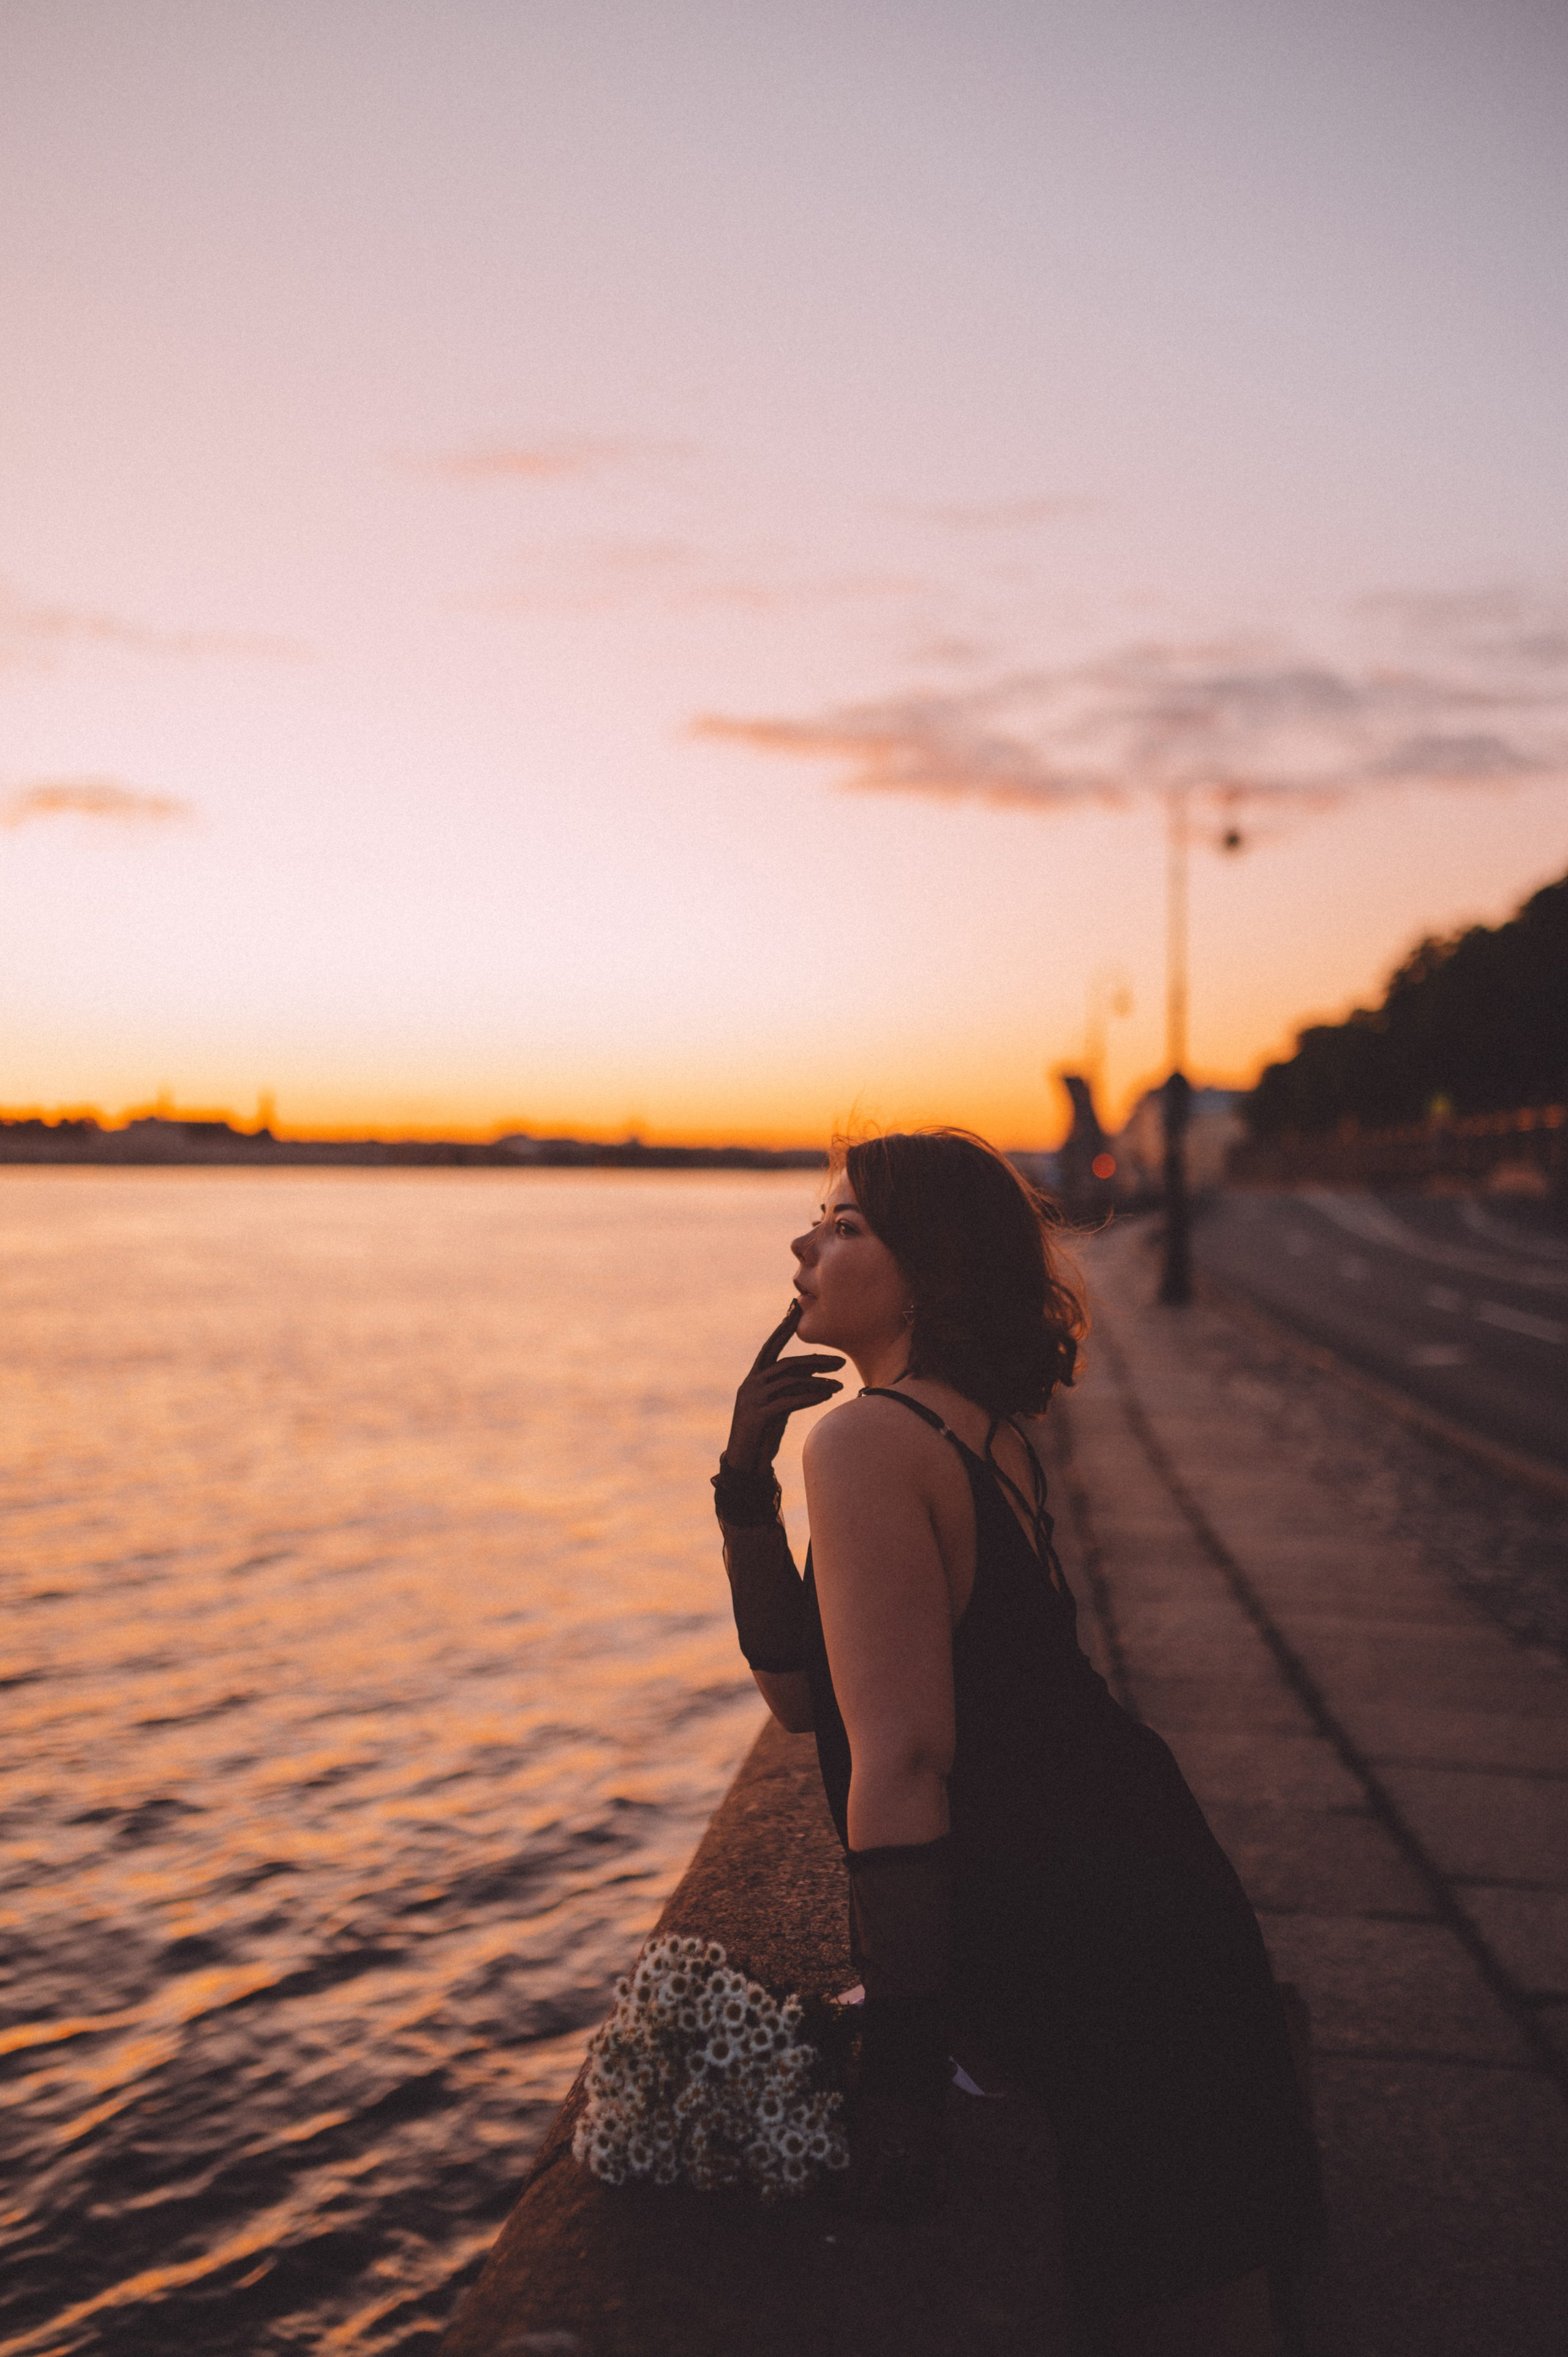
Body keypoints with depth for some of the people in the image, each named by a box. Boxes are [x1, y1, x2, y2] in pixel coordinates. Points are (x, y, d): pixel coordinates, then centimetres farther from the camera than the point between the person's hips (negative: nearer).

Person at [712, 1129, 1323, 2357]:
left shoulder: (869, 1437, -16)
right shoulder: (992, 1431, 13)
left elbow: (900, 1758, -23)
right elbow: (802, 1691, 17)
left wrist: (901, 2070, -21)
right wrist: (746, 1480, 7)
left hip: (1080, 1964, -9)